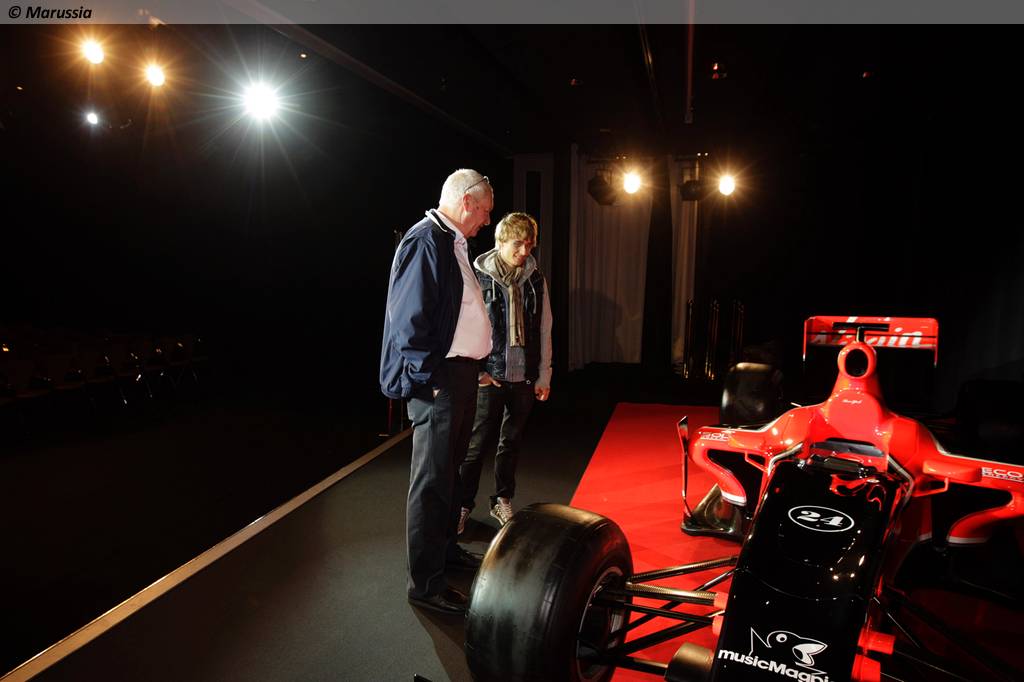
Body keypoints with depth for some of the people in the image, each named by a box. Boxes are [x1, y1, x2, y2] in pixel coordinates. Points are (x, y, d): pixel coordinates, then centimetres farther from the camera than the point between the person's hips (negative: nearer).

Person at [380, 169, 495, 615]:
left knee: (450, 470, 21)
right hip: (438, 377, -10)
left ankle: (444, 548, 37)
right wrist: (428, 379, -19)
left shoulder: (452, 243, 15)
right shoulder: (426, 240, -15)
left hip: (461, 373, 10)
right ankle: (424, 583, 10)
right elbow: (410, 317, -20)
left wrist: (472, 369, 14)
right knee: (431, 481, -1)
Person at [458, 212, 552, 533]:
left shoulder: (535, 280, 6)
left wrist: (543, 376, 8)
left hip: (524, 377, 4)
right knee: (478, 444, 0)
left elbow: (544, 331, 9)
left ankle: (502, 500, 30)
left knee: (511, 441, 14)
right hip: (489, 377, -4)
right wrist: (476, 372, -7)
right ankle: (463, 504, 17)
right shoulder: (478, 277, -5)